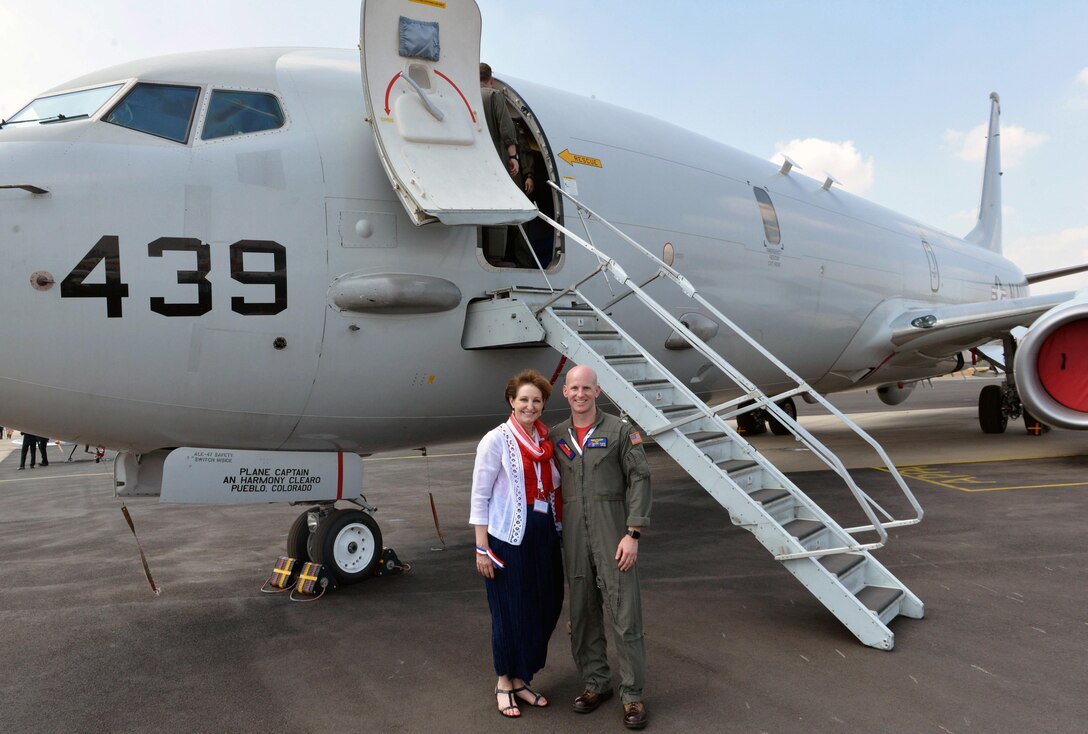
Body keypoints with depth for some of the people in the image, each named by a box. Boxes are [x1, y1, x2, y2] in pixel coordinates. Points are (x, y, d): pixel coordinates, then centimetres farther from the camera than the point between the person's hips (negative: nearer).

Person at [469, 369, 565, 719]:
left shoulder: (545, 440, 8)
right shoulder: (496, 440, -9)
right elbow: (479, 496, -9)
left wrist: (556, 530, 9)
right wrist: (482, 547, -12)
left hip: (543, 535, 6)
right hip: (508, 537, -6)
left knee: (542, 608, 10)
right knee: (511, 610, 4)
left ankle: (521, 679, 28)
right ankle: (504, 683, 24)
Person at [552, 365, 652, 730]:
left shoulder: (620, 430, -4)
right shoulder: (556, 437, 7)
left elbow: (640, 480, -7)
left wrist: (633, 534, -13)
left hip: (613, 536, -4)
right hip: (573, 539, 4)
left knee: (625, 615, -1)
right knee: (582, 614, 11)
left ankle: (632, 696, 12)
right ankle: (596, 683, 28)